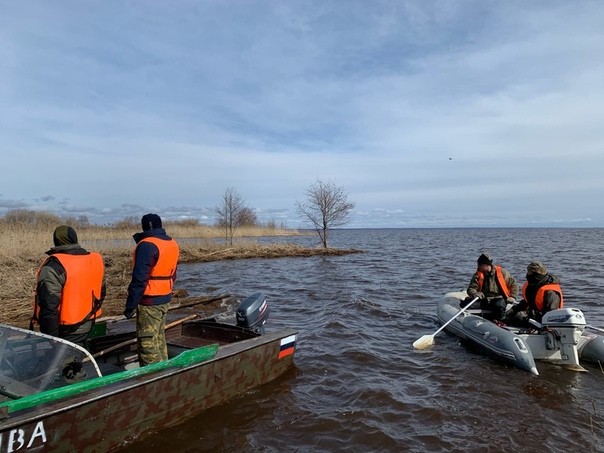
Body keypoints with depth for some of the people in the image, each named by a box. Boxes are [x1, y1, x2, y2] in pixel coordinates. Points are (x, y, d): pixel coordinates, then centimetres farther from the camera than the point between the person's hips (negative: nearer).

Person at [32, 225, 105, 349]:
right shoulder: (95, 260, 2)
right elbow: (100, 294, 12)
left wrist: (50, 338, -15)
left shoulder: (53, 267, -19)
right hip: (87, 325, 7)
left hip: (66, 330, -6)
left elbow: (49, 307, -21)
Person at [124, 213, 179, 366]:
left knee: (147, 342, -2)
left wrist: (130, 305, -15)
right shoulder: (172, 244, 10)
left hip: (149, 302, -8)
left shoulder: (147, 245, -16)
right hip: (165, 299, 9)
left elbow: (139, 279, -20)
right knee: (159, 338, 18)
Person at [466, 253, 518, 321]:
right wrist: (475, 294, -28)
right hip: (484, 300, 2)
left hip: (499, 298, -2)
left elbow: (513, 284, 8)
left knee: (498, 305, -39)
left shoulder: (501, 272, 1)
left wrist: (512, 297, -4)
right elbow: (471, 289, -5)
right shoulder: (477, 275, 2)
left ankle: (501, 321, -7)